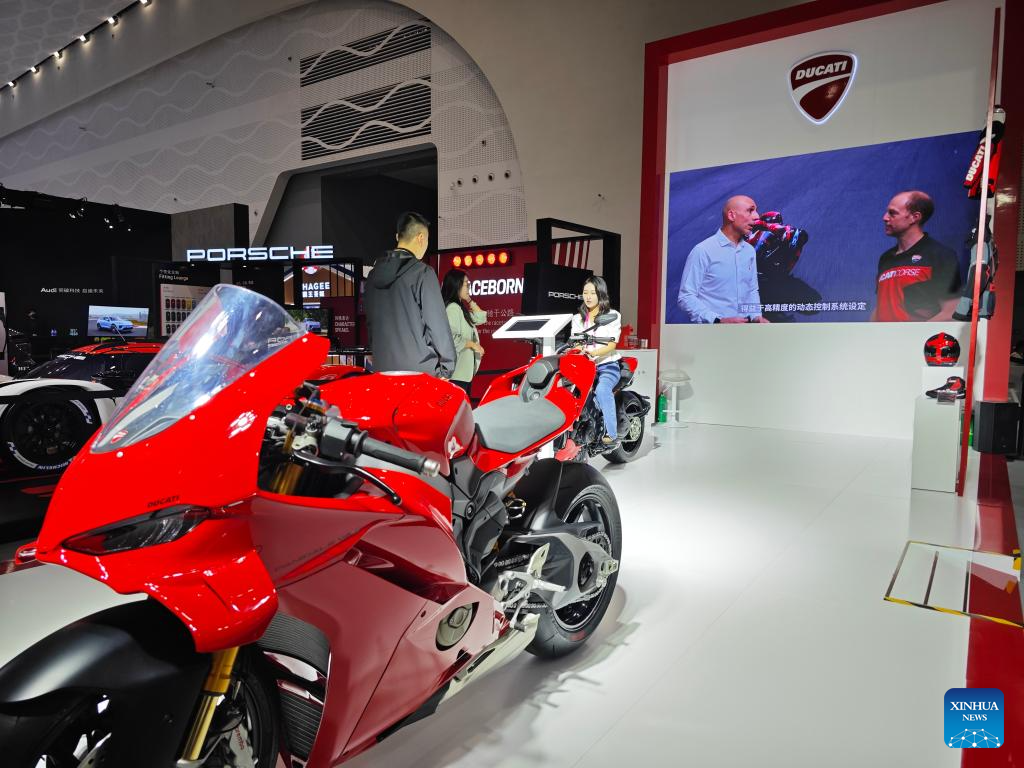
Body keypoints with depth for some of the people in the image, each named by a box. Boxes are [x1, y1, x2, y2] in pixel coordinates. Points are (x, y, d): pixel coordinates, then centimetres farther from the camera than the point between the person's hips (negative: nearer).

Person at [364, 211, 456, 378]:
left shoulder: (374, 274, 11)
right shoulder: (422, 272, -9)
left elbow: (370, 322, 17)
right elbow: (437, 323, -11)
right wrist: (447, 366, -3)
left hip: (382, 368, 6)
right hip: (419, 369, -6)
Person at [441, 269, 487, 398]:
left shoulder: (460, 307, 15)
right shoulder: (452, 308, -16)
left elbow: (480, 318, 22)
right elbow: (452, 339, -25)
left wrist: (469, 300, 16)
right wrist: (473, 344, -13)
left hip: (465, 369, 10)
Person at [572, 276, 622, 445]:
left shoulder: (613, 315, 5)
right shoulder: (578, 318, 17)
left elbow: (611, 345, -7)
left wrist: (593, 353, -26)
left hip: (607, 365, -4)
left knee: (602, 389, -34)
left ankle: (611, 433, -32)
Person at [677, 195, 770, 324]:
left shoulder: (750, 251, 13)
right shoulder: (703, 251, -9)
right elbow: (686, 297, -12)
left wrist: (756, 316, 6)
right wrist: (718, 321, -19)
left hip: (745, 323, 5)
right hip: (712, 327, -5)